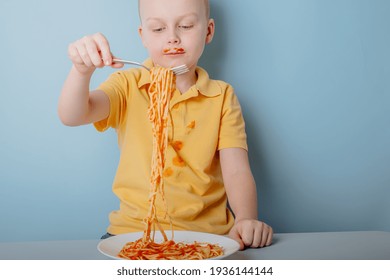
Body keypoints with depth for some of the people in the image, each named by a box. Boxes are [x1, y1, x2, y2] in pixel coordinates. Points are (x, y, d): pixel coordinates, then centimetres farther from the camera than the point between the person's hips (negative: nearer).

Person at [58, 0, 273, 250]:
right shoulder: (128, 85, 6)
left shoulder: (222, 96, 6)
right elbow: (71, 116, -10)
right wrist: (82, 71, -29)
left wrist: (246, 219, -23)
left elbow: (236, 172, -4)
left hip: (208, 232, 0)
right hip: (134, 230, 0)